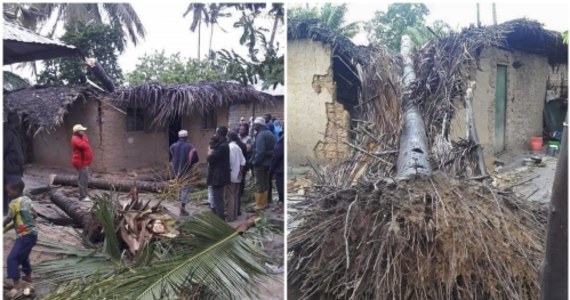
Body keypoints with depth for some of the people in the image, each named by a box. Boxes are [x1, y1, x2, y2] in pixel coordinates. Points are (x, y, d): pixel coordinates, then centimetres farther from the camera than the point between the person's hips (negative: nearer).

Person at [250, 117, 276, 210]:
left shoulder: (261, 135, -19)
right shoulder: (269, 133, 10)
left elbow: (260, 151, -25)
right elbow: (273, 149, 12)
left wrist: (254, 161, -16)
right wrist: (270, 159, 13)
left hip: (260, 163, -9)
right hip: (268, 162, 9)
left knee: (259, 184, 0)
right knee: (266, 183, 15)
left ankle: (259, 204, 5)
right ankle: (264, 202, 23)